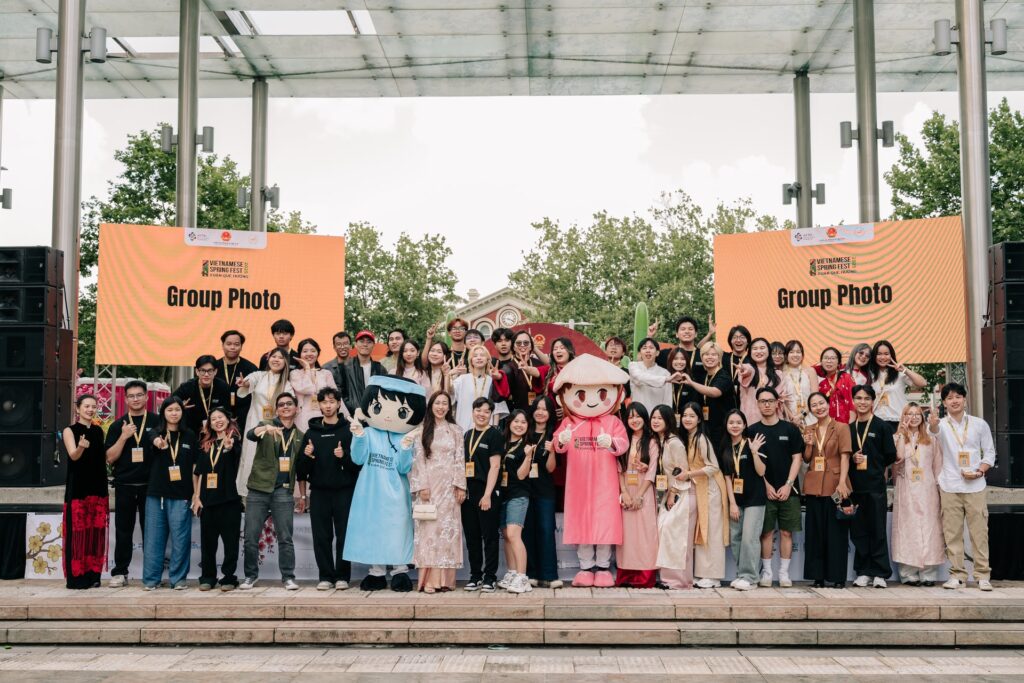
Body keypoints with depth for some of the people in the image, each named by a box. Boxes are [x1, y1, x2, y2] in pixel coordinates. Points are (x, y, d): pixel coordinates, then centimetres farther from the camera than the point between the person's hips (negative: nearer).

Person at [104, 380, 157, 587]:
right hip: (125, 485, 1)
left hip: (150, 484, -1)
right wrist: (124, 436, -9)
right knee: (123, 530, 5)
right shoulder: (118, 425, 9)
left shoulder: (157, 422, 5)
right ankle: (119, 572, 13)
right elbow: (110, 458, 2)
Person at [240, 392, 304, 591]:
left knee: (285, 537, -2)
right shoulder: (266, 425, 3)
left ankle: (288, 577, 6)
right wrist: (266, 428, -42)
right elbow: (250, 435, -20)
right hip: (258, 490, -1)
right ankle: (250, 576, 14)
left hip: (283, 491, 1)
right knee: (251, 537, 1)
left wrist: (303, 494, 13)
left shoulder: (300, 436, 12)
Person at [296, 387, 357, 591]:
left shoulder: (349, 430, 4)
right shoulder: (311, 432, 12)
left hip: (344, 491, -2)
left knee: (344, 535, -1)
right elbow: (301, 467, 10)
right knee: (321, 537, 3)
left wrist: (344, 456, -18)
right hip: (319, 492, 2)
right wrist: (306, 456, -9)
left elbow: (359, 460, -1)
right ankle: (325, 576, 10)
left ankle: (342, 576, 7)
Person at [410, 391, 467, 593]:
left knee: (448, 527, -1)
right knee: (428, 528, -7)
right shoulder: (422, 431, 6)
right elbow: (418, 460, 0)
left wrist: (461, 486, -1)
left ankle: (445, 578, 1)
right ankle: (428, 579, -9)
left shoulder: (455, 431, 11)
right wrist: (422, 486, -9)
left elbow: (460, 460, 7)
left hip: (449, 486, 2)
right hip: (428, 484, -2)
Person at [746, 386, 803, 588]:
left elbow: (797, 458, 3)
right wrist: (766, 485, -5)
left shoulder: (790, 429, 5)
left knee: (786, 532, 2)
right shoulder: (752, 431, 4)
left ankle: (784, 572, 10)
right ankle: (766, 571, 10)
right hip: (764, 490, -1)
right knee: (766, 532, 1)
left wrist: (788, 484, -6)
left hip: (788, 490, 1)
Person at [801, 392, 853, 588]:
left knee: (836, 531, -1)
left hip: (835, 486, -4)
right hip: (813, 486, 4)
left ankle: (837, 577, 5)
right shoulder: (808, 430, 12)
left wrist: (842, 483, -20)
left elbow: (845, 457, -9)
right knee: (815, 531, 5)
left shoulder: (841, 428, -1)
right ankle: (818, 576, 11)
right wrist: (808, 445, -4)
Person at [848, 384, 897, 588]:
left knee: (877, 531, -1)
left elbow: (891, 456, -1)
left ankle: (880, 573, 5)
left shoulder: (882, 427, 1)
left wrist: (870, 463, -1)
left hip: (875, 486, -4)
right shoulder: (849, 428, 11)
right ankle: (863, 572, 12)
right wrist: (853, 459, -4)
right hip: (855, 485, 4)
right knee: (858, 531, 5)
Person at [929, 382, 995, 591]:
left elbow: (989, 453, 8)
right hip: (950, 487, 0)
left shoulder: (979, 424, 6)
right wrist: (933, 424, -46)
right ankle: (957, 575, 9)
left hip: (975, 486, 0)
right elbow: (935, 432, -22)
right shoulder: (941, 425, 3)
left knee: (979, 531, -1)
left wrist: (979, 472, -9)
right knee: (952, 533, 2)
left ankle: (982, 575, 6)